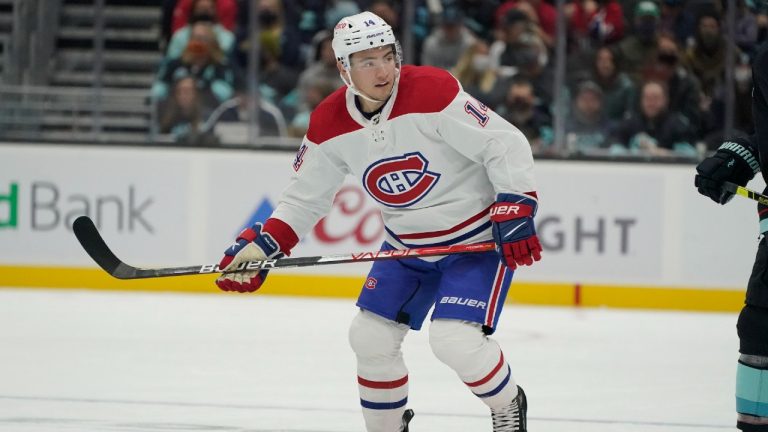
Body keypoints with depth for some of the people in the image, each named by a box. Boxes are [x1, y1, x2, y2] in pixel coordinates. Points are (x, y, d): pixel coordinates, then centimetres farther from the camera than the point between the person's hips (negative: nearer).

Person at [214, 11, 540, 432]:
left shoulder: (432, 92, -25)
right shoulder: (330, 124, -7)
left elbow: (506, 144, -22)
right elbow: (305, 196, 5)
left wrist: (515, 212, -28)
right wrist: (261, 244, -7)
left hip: (477, 237, -6)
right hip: (408, 244, 6)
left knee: (455, 339, -19)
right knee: (370, 336, 2)